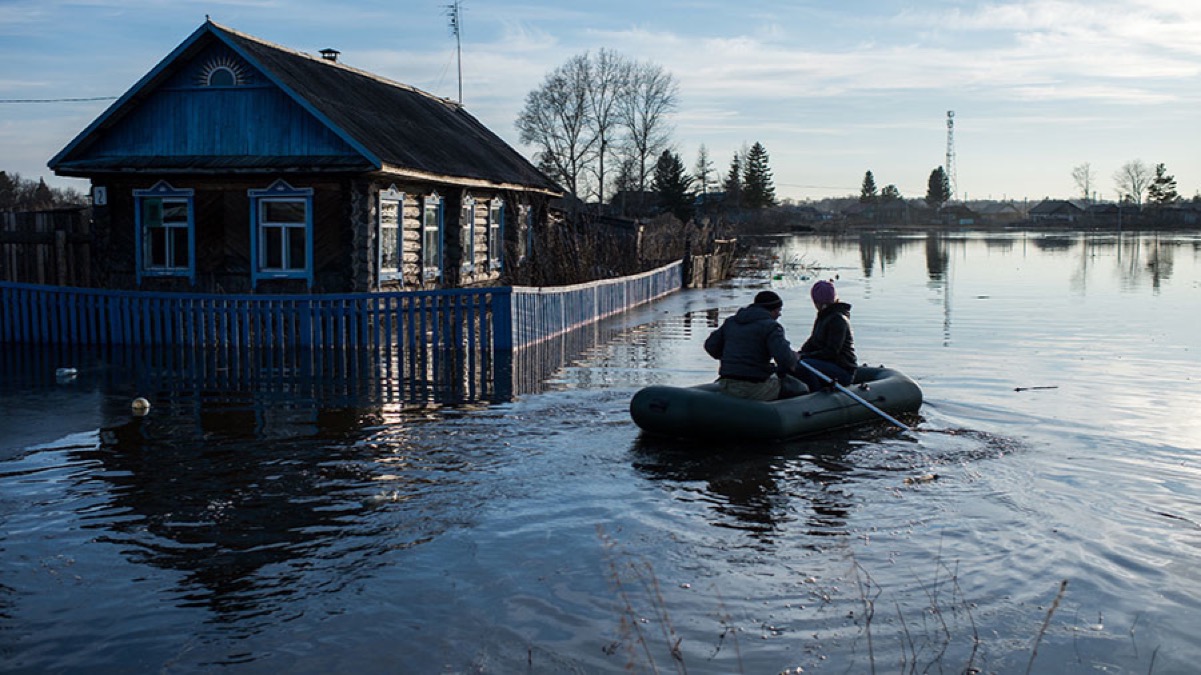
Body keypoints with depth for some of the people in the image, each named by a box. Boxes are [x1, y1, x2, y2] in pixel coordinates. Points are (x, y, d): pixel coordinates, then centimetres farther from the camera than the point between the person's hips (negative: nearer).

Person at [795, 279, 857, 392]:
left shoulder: (838, 319, -16)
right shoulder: (822, 316, 14)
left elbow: (831, 352, -22)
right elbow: (812, 342, 15)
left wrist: (803, 357, -23)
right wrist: (799, 354, -4)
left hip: (843, 371, -10)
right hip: (829, 365, 10)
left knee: (802, 366, -31)